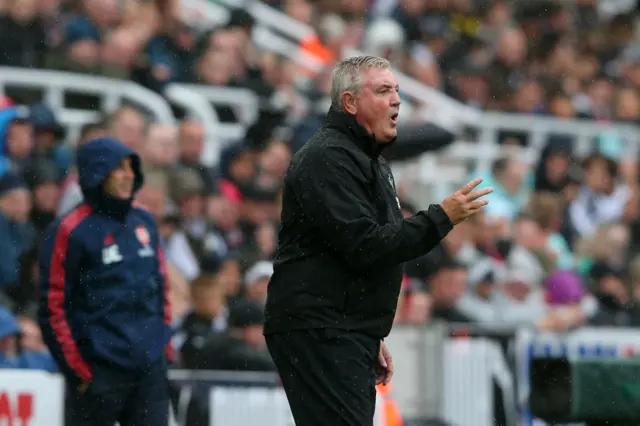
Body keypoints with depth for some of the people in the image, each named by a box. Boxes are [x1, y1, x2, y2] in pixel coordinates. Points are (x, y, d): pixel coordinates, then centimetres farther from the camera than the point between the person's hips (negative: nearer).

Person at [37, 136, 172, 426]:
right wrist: (79, 371, -11)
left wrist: (163, 347, 13)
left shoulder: (144, 222, 10)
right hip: (99, 370, -6)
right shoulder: (71, 231, -9)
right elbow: (53, 306, -10)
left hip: (150, 368, 6)